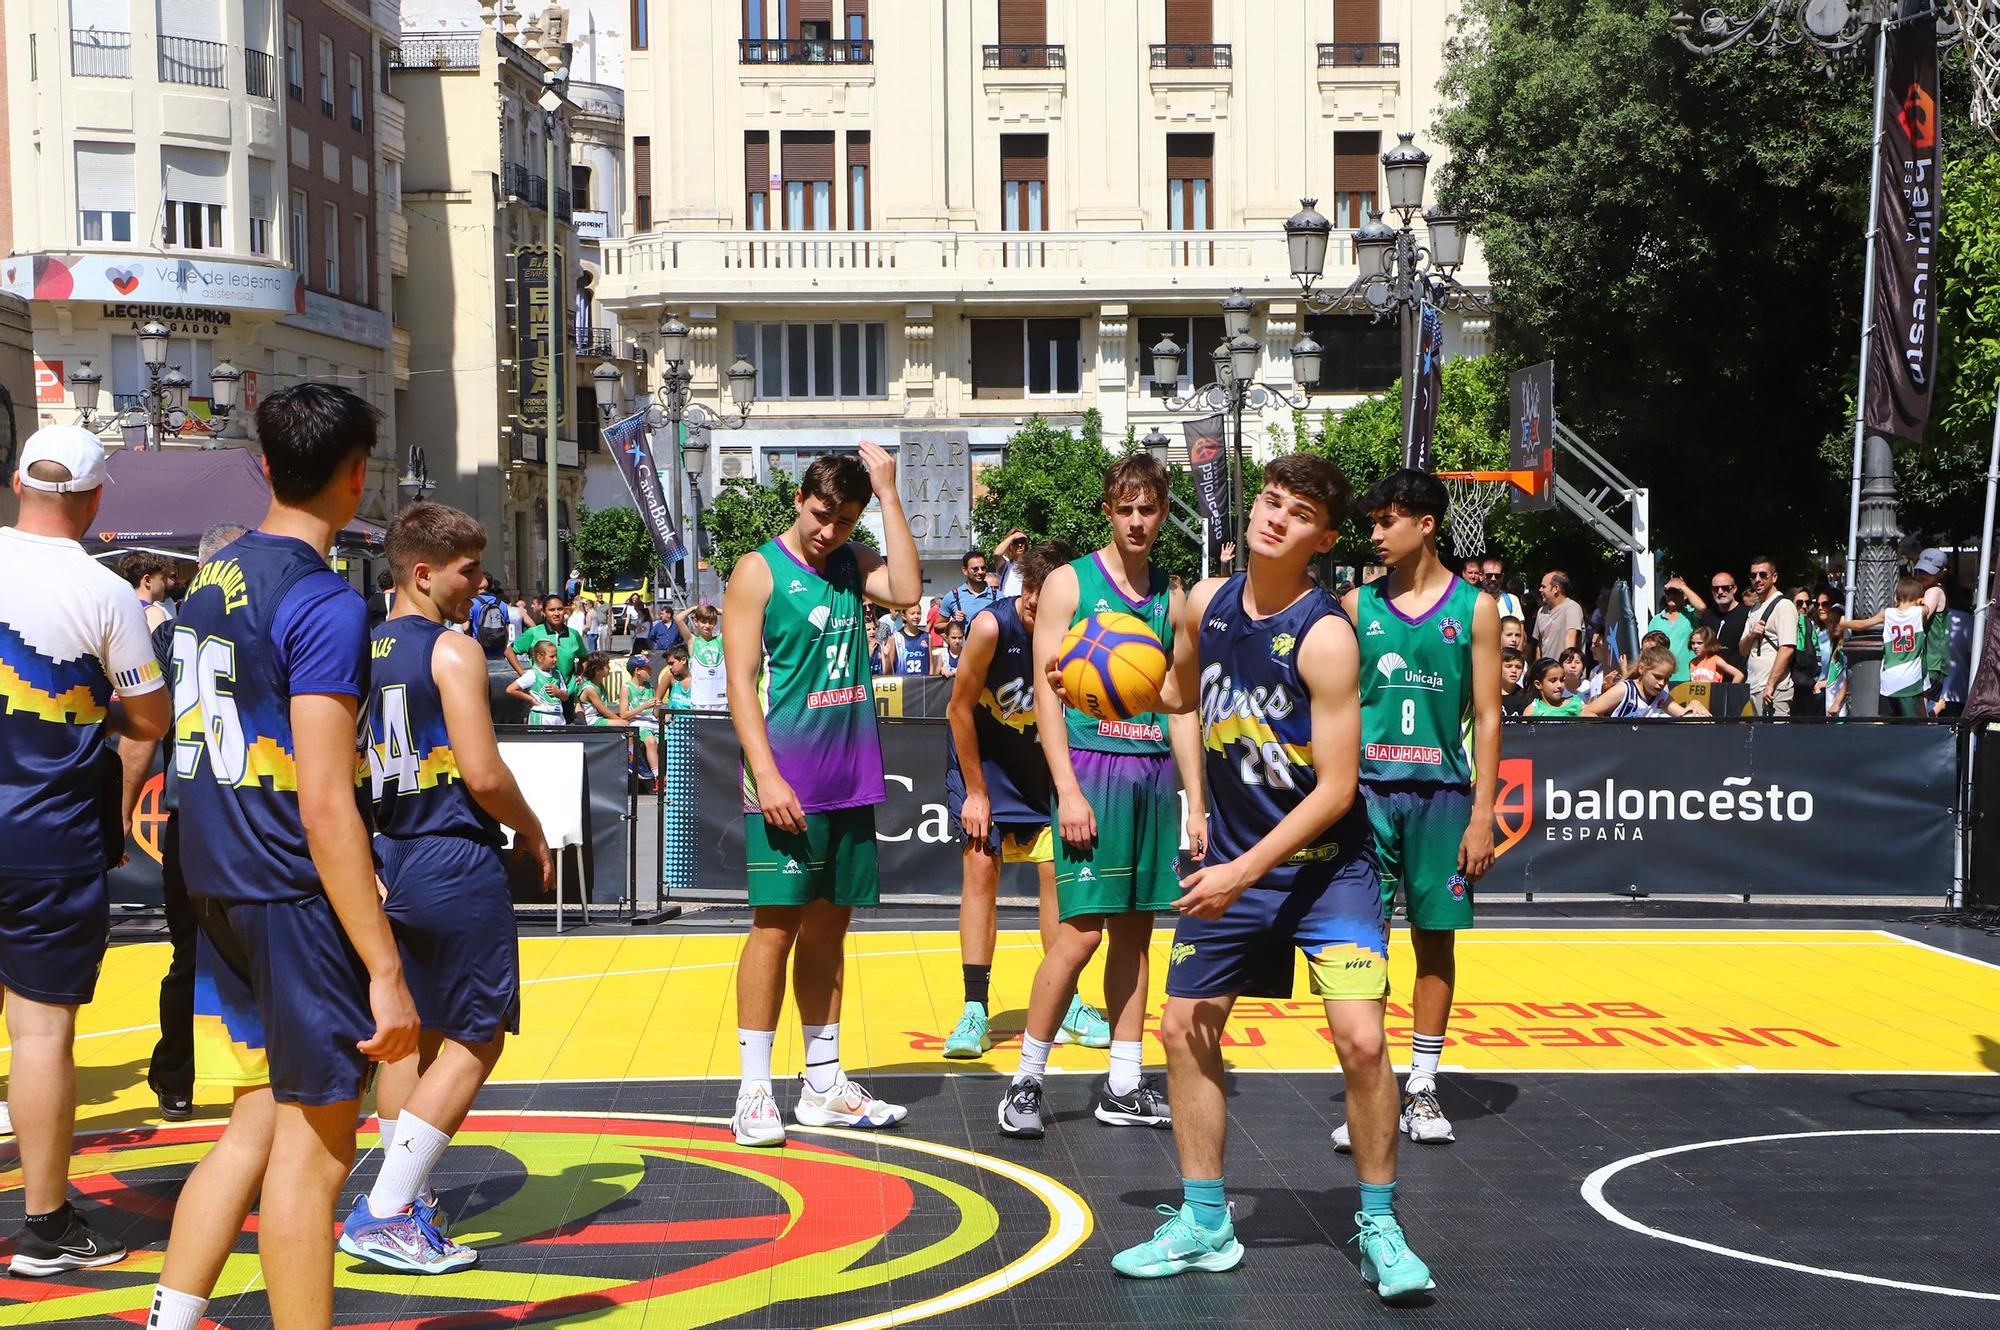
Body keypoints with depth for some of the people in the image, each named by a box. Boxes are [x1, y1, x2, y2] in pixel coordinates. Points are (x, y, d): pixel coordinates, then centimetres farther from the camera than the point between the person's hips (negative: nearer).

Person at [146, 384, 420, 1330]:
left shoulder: (209, 582, 10)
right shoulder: (325, 605, -16)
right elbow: (326, 804, -21)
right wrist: (385, 970, -21)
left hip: (217, 886, 9)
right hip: (297, 895, -8)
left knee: (257, 1123, 16)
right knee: (314, 1144, 0)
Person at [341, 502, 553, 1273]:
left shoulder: (361, 652, 8)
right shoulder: (452, 651, -13)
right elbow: (484, 775, -18)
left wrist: (372, 859, 17)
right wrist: (533, 833, -2)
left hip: (389, 861, 8)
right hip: (456, 864, -8)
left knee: (412, 1034, 17)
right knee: (475, 1041, 1)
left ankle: (407, 1202, 22)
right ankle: (385, 1211, -3)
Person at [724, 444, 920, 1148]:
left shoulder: (852, 563, 13)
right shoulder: (759, 571, -5)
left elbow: (907, 589, -8)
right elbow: (741, 680, -10)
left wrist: (889, 493, -7)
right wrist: (765, 775, -19)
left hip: (849, 781, 6)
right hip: (787, 783, -6)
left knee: (829, 927, 10)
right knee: (776, 925, -5)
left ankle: (824, 1087, 18)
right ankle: (754, 1093, 1)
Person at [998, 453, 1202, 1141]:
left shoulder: (1173, 597, 13)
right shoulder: (1069, 583, -1)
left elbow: (1181, 705, 15)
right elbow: (1047, 690, -6)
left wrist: (1196, 802, 10)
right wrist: (1067, 789, -14)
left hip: (1155, 772, 5)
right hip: (1092, 766, -5)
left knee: (1136, 930, 7)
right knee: (1082, 930, -10)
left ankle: (1124, 1087, 14)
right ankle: (1026, 1080, 1)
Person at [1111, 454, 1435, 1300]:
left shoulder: (1324, 635, -21)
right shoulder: (1207, 604, -2)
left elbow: (1336, 789, -21)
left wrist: (1246, 873, -22)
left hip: (1326, 864, -6)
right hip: (1231, 858, 6)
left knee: (1359, 1039, -17)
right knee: (1184, 1030, 8)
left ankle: (1378, 1228, 3)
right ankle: (1205, 1226, 22)